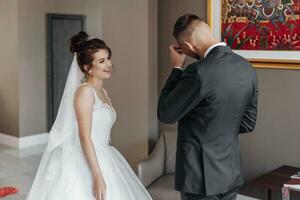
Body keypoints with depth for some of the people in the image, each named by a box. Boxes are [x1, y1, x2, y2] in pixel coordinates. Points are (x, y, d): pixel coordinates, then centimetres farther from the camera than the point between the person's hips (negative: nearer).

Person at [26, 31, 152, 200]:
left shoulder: (103, 92, 9)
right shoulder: (85, 91, -16)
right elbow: (84, 137, -20)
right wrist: (97, 176, -24)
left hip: (102, 160, 8)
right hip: (85, 164, -8)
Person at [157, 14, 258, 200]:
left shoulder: (199, 71, -24)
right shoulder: (247, 69, 0)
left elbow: (165, 114, -12)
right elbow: (248, 124, 8)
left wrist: (177, 68, -7)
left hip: (202, 175, -7)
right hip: (231, 173, 7)